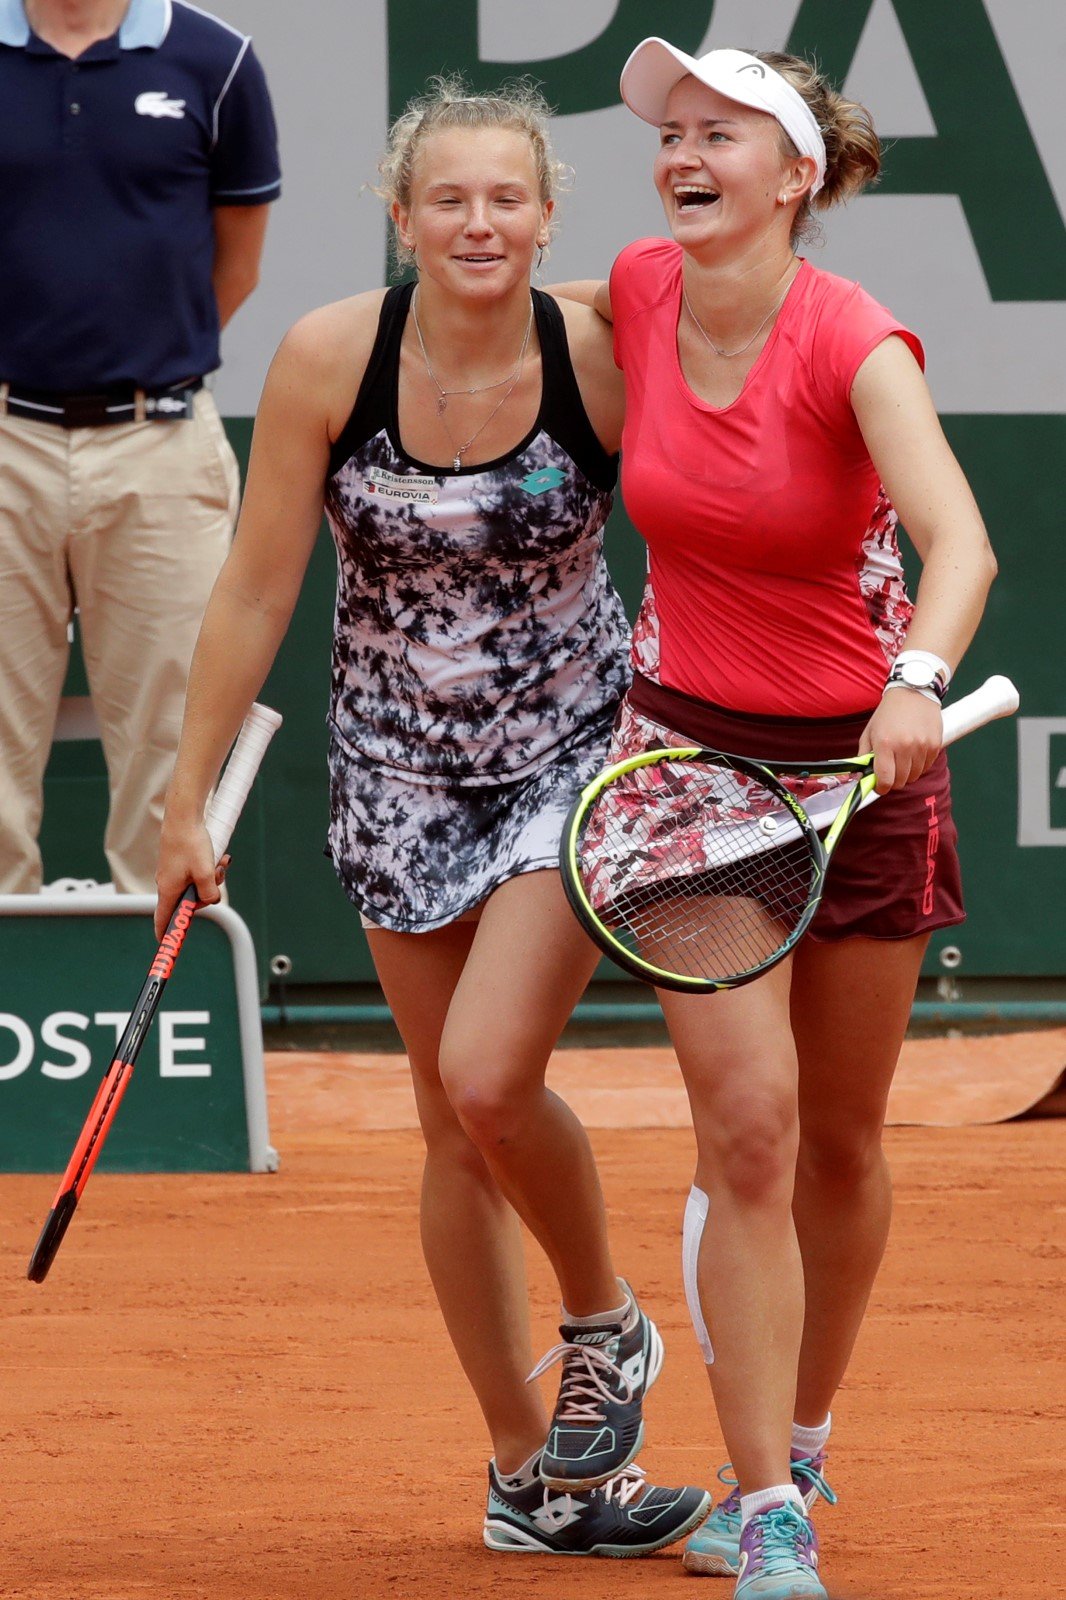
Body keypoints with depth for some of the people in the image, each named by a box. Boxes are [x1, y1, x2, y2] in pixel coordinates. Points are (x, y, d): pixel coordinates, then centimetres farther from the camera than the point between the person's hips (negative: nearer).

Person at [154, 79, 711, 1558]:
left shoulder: (603, 363, -15)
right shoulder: (329, 359, -12)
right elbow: (256, 590, -3)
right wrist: (188, 803, -1)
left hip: (578, 755, -2)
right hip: (401, 770, 2)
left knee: (488, 1076, -20)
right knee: (456, 1131, 6)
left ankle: (606, 1330, 8)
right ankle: (530, 1475, 17)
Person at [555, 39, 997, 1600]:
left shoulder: (855, 345, -21)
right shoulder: (638, 292, -7)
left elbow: (963, 547, -36)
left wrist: (918, 684, -52)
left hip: (860, 762, -2)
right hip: (690, 754, 2)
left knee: (840, 1145, 12)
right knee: (747, 1130, -12)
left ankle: (798, 1452, 35)